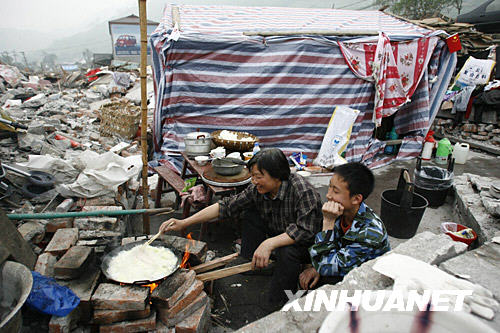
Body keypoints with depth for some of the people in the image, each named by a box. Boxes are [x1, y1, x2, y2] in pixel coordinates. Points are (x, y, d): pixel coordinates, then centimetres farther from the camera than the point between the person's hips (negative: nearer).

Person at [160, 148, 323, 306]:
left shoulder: (303, 191, -32)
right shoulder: (257, 189, -13)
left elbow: (305, 231, -36)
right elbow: (226, 206, -10)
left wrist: (269, 243, -44)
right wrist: (184, 223, -14)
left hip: (308, 244, -6)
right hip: (279, 236, 6)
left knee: (287, 251, -36)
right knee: (250, 214, -3)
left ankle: (278, 306, -15)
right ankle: (252, 264, 8)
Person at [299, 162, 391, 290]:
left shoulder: (370, 232, -34)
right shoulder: (343, 210, -15)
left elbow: (325, 268, -32)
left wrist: (328, 221, -36)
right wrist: (316, 267, -10)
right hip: (345, 269, 6)